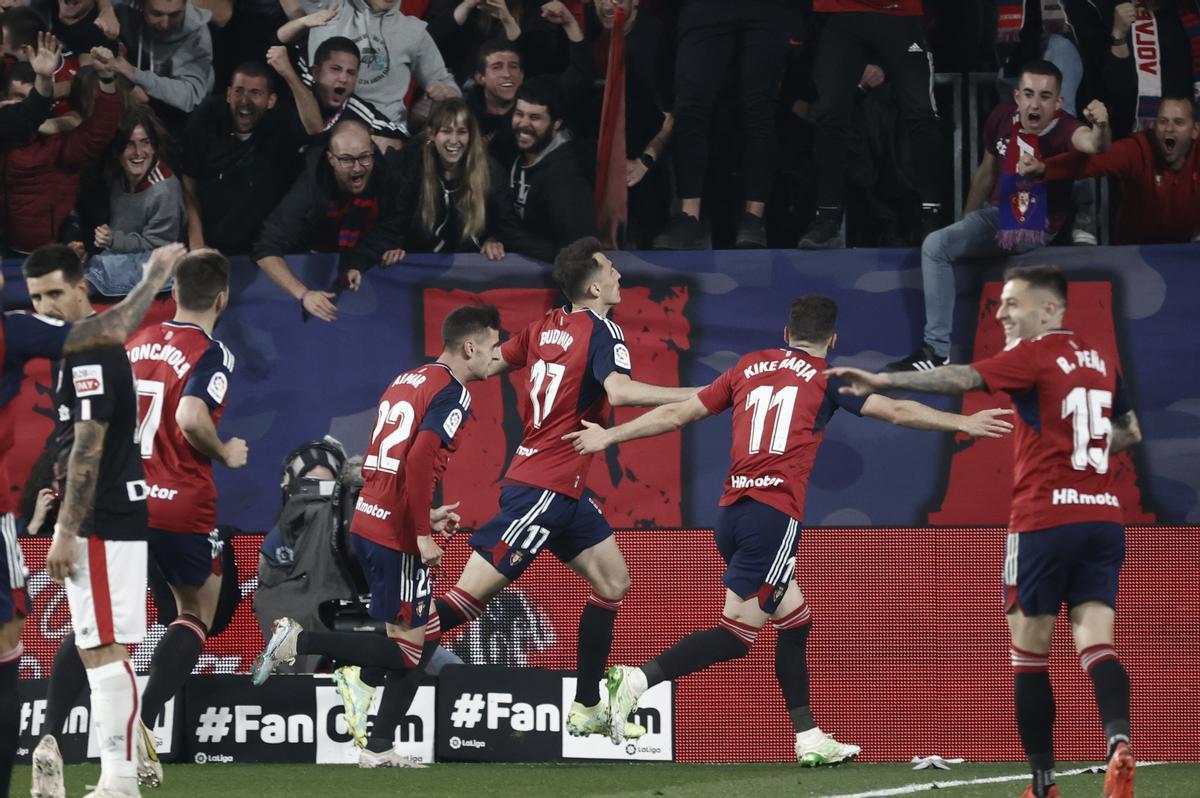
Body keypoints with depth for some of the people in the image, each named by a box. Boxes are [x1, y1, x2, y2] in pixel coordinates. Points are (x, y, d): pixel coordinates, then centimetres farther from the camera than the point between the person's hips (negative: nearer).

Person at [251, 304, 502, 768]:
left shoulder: (406, 382, 16)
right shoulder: (452, 394, -11)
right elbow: (419, 462, -24)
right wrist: (422, 535, -20)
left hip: (367, 523, 9)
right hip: (395, 537, -9)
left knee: (426, 636, 15)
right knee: (409, 651, -3)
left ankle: (378, 748, 14)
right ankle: (299, 642, -8)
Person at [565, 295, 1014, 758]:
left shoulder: (749, 367, 17)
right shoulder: (824, 379, 5)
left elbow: (677, 414, 17)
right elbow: (897, 412, 5)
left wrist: (610, 436, 25)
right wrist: (964, 423, 12)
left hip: (732, 512, 7)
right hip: (774, 515, -7)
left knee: (796, 621, 14)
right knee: (737, 633, -8)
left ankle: (809, 740, 13)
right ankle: (635, 681, -21)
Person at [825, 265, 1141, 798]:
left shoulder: (1033, 356, -8)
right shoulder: (1102, 356, 13)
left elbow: (961, 378, -22)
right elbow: (1130, 431, 25)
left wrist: (882, 381, -27)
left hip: (1045, 519, -6)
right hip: (1104, 517, 6)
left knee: (1029, 652, 6)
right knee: (1096, 644, -3)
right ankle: (1119, 740, -30)